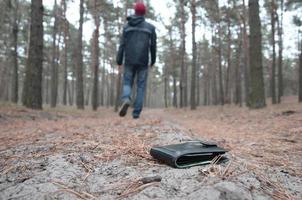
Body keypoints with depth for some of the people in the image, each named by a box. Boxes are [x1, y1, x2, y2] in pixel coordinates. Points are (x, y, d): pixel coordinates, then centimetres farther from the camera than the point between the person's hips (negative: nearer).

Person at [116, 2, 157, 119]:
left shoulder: (127, 26, 7)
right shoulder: (150, 27, 5)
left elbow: (122, 45, 2)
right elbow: (153, 46, 4)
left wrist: (119, 61, 4)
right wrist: (153, 61, 15)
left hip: (129, 61, 1)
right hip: (143, 62, -1)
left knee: (127, 83, 10)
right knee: (141, 87, 5)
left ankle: (126, 100, -21)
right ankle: (136, 113, 0)